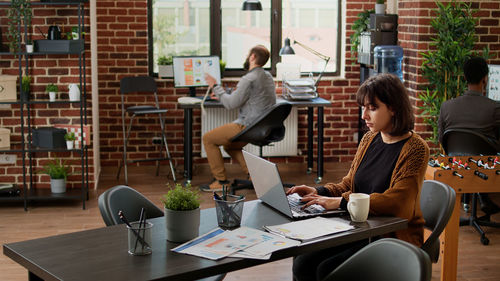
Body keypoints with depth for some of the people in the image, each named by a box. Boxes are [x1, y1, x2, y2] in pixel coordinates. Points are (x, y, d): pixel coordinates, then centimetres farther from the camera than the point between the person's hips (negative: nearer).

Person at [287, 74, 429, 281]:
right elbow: (349, 185, 18)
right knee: (302, 264, -13)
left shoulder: (415, 149, -12)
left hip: (394, 238, -6)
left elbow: (396, 201, -23)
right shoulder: (369, 140, 11)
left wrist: (340, 202, -25)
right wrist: (319, 192, -2)